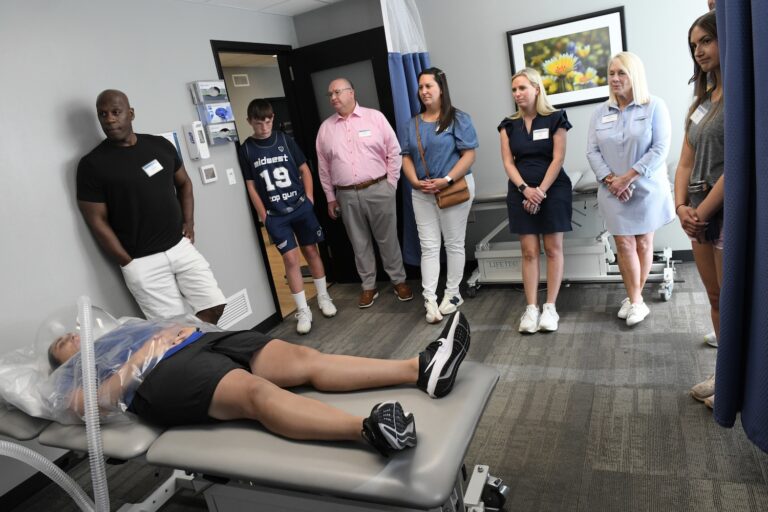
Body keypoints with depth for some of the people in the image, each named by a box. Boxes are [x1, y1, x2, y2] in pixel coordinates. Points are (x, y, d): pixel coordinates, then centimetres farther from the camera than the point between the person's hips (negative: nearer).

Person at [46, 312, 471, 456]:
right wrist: (140, 359, -6)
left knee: (303, 358, -19)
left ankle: (423, 369, -33)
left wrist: (181, 331, 8)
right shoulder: (71, 373, 22)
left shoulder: (116, 333, 39)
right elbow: (95, 403, 0)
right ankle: (369, 429, -61)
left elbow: (167, 330, 31)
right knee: (256, 391, -36)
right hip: (164, 376, -6)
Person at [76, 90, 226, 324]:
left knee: (214, 307, 2)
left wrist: (189, 222, 6)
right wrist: (128, 262, -7)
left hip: (180, 246, 4)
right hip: (141, 261, -4)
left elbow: (183, 183, 20)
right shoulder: (92, 164, -5)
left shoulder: (160, 145, 6)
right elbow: (97, 221, -4)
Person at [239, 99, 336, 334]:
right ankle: (303, 311, 6)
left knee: (311, 251, 10)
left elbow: (304, 169, 7)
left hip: (301, 207, 1)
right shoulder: (246, 149, -2)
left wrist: (309, 198, 0)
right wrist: (263, 216, -2)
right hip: (275, 215, -1)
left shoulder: (285, 140, 0)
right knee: (290, 259, -4)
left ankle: (323, 298, 28)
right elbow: (251, 186, 1)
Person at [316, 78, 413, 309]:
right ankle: (368, 286, 23)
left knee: (387, 238, 7)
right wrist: (330, 198, 10)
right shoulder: (326, 128, 7)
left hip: (378, 190, -2)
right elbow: (323, 167, 11)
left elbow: (394, 152, 1)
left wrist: (390, 184, -2)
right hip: (347, 195, 3)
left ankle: (399, 280, 23)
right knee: (360, 243, 11)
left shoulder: (375, 117, -1)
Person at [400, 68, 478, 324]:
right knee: (428, 246, 2)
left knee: (454, 243, 7)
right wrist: (415, 181, -8)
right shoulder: (413, 124, 11)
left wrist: (447, 180, -20)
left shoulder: (458, 118, -4)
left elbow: (469, 155, -11)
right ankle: (430, 299, 4)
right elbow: (406, 157, 9)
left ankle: (453, 293, 20)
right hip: (422, 192, 4)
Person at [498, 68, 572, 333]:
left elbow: (558, 159, -6)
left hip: (553, 190, -2)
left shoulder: (554, 119, 0)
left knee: (553, 249, 1)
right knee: (529, 251, 1)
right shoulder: (508, 125, 8)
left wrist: (541, 191, -14)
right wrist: (525, 189, -12)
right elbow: (508, 163, 2)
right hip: (521, 192, 2)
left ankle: (550, 307, 8)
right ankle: (531, 308, 5)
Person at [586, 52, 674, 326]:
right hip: (613, 191, 2)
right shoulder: (601, 113, 6)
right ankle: (635, 300, 11)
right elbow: (592, 151, 1)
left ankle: (634, 297, 21)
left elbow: (660, 149, -12)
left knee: (643, 244, 7)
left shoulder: (655, 106, -4)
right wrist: (610, 180, -13)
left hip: (646, 189, -2)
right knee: (624, 244, 0)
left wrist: (628, 177, -18)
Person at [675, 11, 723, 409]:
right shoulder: (701, 101, 16)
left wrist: (702, 211, -15)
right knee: (715, 298, 14)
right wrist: (681, 207, -4)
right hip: (700, 213, 8)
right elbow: (686, 163, 11)